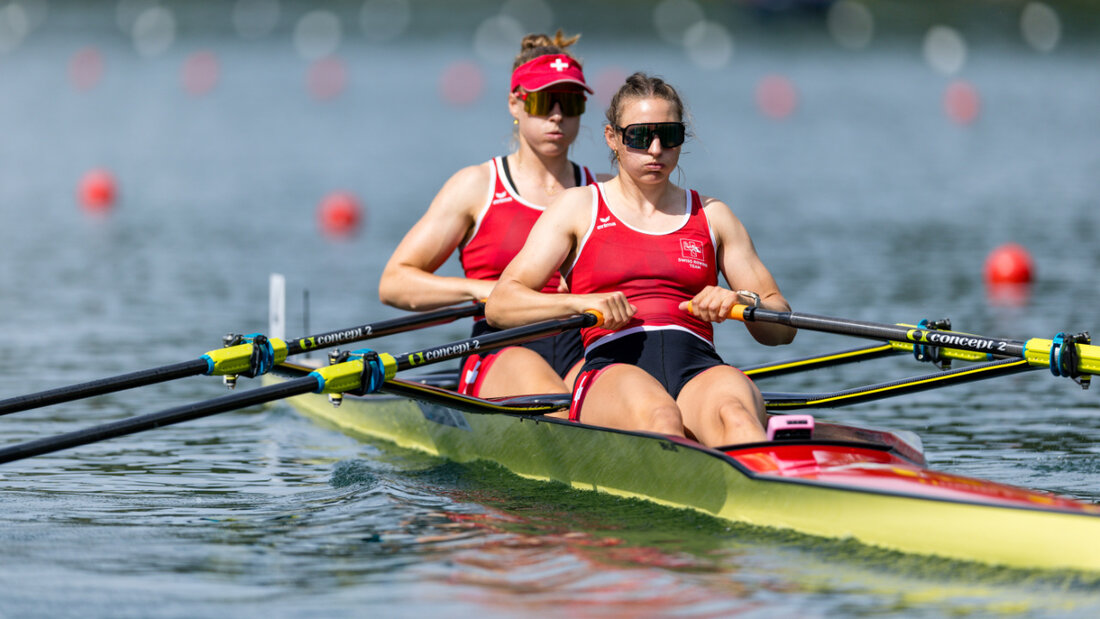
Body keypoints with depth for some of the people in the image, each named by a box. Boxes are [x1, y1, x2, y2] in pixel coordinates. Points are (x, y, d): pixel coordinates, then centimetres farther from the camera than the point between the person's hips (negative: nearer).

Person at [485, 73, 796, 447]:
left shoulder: (711, 216, 25)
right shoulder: (579, 208, 19)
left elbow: (781, 328, 22)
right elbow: (499, 305, 7)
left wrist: (741, 303, -3)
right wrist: (582, 303, -11)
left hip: (699, 372, 1)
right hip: (613, 371, -1)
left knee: (734, 414, -38)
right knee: (658, 417, -40)